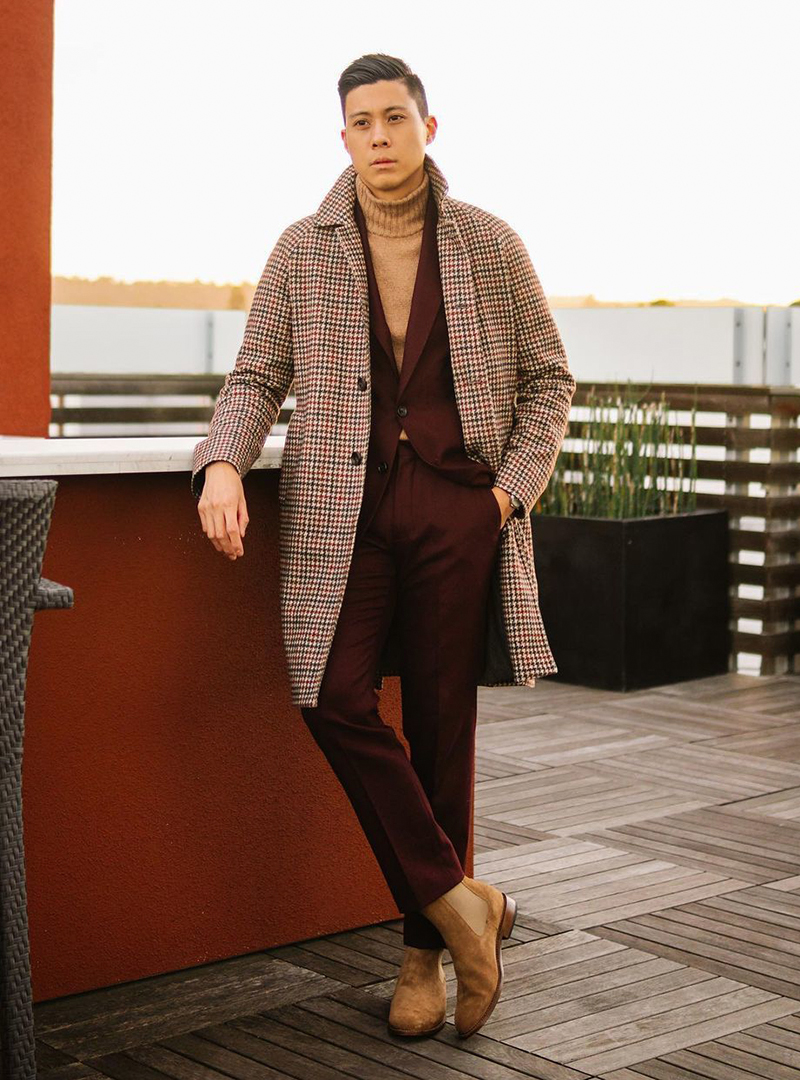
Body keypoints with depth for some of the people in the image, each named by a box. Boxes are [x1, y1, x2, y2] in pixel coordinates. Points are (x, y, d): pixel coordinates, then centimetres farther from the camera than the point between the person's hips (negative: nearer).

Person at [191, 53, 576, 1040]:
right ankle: (458, 900, -2)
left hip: (458, 505, 0)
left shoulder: (489, 244, 7)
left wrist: (516, 484, 0)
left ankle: (424, 951, 15)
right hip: (343, 508, 1)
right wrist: (223, 463, -10)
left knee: (441, 725, 3)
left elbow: (548, 376, 13)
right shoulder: (303, 251, 8)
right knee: (336, 700, -16)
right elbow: (256, 376, 9)